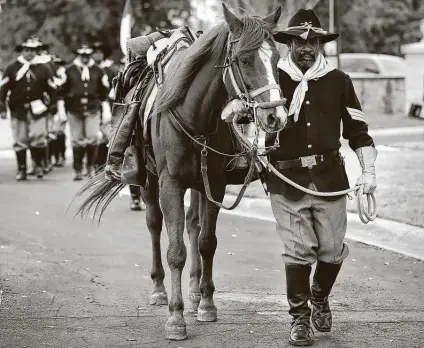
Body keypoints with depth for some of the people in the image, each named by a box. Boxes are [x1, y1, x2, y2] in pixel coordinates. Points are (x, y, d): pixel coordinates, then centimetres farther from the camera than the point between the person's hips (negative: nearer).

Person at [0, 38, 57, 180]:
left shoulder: (43, 69, 5)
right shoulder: (12, 68, 5)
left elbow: (51, 89, 12)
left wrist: (47, 104, 5)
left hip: (37, 110, -1)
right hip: (18, 109, 1)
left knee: (39, 139, -13)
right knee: (20, 141, 4)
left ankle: (38, 164, 7)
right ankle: (21, 170, 14)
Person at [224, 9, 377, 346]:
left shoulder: (339, 81, 5)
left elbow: (358, 130, 9)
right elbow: (239, 107, 5)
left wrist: (368, 171, 0)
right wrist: (236, 109, -19)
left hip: (330, 176, 2)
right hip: (286, 179, -1)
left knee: (332, 249, 6)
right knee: (299, 250, -2)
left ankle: (320, 297, 35)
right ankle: (299, 317, 12)